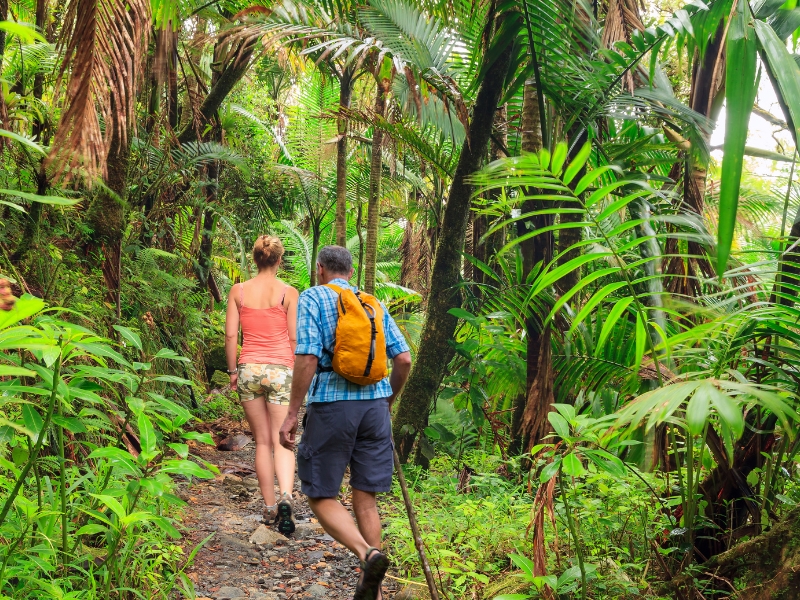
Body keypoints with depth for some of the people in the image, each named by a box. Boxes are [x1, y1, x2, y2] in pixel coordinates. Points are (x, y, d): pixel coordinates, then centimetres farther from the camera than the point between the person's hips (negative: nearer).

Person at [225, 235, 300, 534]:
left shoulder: (238, 291, 2)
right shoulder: (288, 293, -4)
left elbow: (230, 334, 1)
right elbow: (294, 338, -4)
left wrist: (233, 370, 11)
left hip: (249, 369, 2)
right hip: (281, 370, -2)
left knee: (262, 442, 13)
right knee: (282, 442, 0)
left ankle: (270, 508, 17)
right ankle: (285, 498, -23)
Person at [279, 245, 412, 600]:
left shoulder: (312, 298, 1)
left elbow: (307, 357, -11)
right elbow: (404, 359, 8)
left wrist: (292, 414, -8)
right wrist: (389, 399, 24)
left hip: (331, 403, -4)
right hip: (374, 404, 4)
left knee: (322, 496, 4)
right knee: (365, 498, 9)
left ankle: (367, 554, -19)